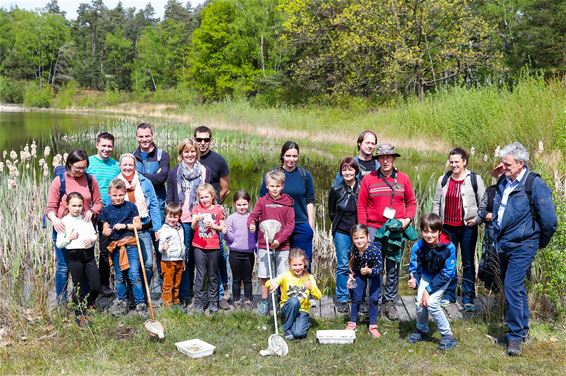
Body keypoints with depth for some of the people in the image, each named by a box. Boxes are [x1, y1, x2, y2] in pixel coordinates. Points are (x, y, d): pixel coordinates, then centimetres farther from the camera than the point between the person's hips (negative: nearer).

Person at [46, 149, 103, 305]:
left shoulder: (90, 180, 4)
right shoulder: (59, 181, -4)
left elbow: (98, 202, 8)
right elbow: (50, 207, -5)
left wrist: (91, 211, -13)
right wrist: (54, 219, -26)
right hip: (63, 229, -3)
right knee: (63, 267, 1)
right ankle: (61, 303, 13)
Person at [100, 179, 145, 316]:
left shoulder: (131, 206, 0)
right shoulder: (107, 210, 7)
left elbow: (138, 225, 1)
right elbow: (105, 228, 11)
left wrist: (125, 225, -12)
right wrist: (106, 231, -12)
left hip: (130, 244, -3)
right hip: (115, 245, 3)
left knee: (134, 275, -7)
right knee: (118, 277, 13)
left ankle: (140, 304, 0)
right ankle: (121, 302, 26)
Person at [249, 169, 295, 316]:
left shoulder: (287, 202, -1)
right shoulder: (262, 201, 3)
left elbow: (290, 224, -4)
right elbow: (253, 215, -2)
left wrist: (279, 239, -15)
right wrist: (251, 224, -26)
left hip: (282, 245, -1)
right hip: (264, 244, 1)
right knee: (263, 276, 7)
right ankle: (264, 302, 21)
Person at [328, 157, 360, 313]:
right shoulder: (336, 190, -1)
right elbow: (331, 211, 12)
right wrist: (340, 224, 9)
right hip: (342, 233, 0)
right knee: (343, 266, 2)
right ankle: (342, 299, 12)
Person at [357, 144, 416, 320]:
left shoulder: (403, 179, 6)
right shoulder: (369, 179, 2)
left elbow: (411, 202, 11)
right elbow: (361, 205, 2)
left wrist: (407, 219, -6)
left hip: (397, 231, 1)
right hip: (374, 229, -1)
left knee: (393, 268, 6)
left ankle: (390, 303, 16)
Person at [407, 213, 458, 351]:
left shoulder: (448, 247, -31)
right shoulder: (418, 246, -24)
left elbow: (447, 273, -24)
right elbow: (414, 268, -14)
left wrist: (429, 289, -24)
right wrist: (413, 280, -37)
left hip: (443, 277, -3)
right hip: (426, 275, 3)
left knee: (431, 302, -19)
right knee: (420, 302, -11)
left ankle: (447, 336, 0)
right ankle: (422, 330, 20)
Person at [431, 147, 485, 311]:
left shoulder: (475, 179, -2)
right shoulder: (443, 180, 6)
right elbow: (437, 203, 12)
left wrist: (478, 218, -13)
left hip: (467, 227, -3)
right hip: (448, 227, 3)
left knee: (468, 263, 5)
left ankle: (468, 299, 13)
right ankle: (449, 295, 21)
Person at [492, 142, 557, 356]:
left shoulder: (534, 184, -15)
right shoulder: (503, 182, 7)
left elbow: (549, 220, -13)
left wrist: (541, 242, 0)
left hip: (522, 246, -7)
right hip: (503, 245, 7)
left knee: (512, 287, -12)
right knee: (516, 287, 16)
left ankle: (515, 336, -1)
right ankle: (523, 329, 30)